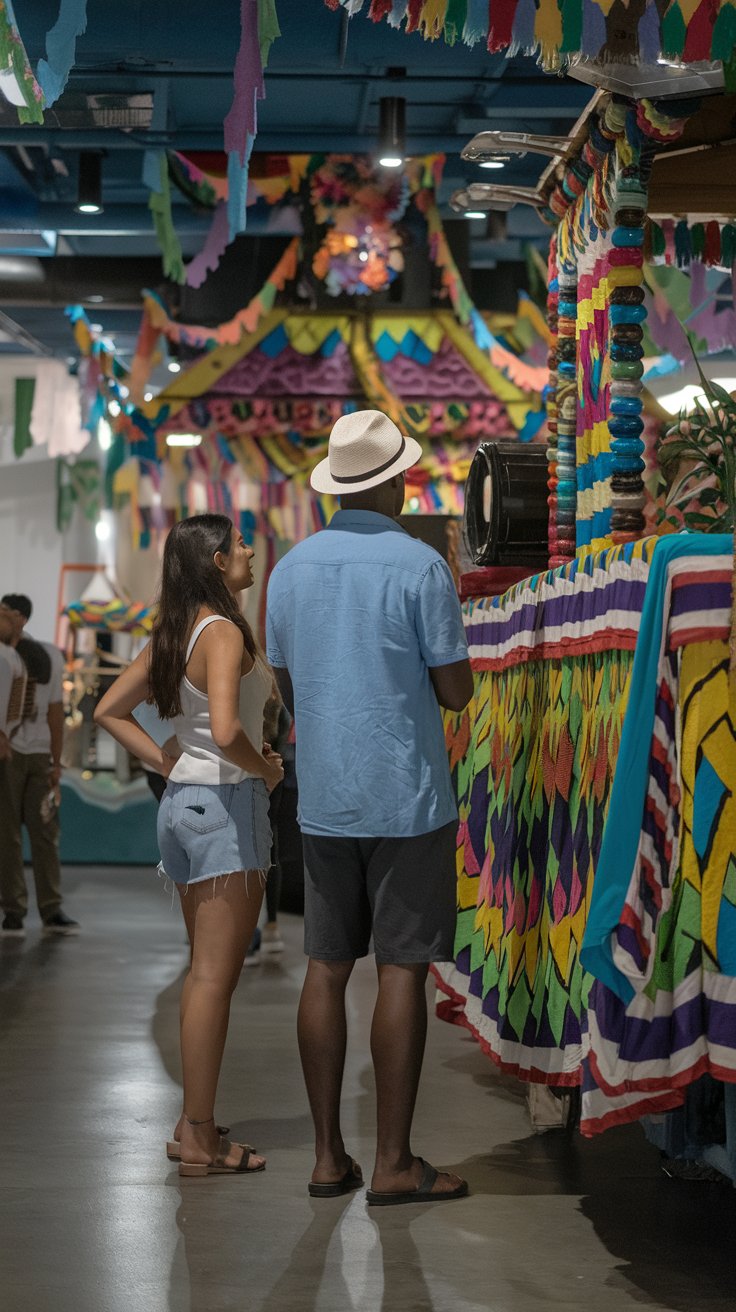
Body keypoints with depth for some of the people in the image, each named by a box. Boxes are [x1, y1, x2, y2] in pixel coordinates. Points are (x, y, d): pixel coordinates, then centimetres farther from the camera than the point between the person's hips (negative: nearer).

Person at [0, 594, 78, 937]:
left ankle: (51, 910, 9)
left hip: (39, 754, 4)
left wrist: (57, 762, 10)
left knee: (45, 833, 4)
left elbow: (55, 710, 13)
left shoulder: (49, 656, 10)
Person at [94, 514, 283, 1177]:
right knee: (215, 977, -4)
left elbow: (109, 710, 16)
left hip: (182, 800, 9)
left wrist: (167, 763, 12)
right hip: (227, 802, -9)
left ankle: (194, 1122, 23)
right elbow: (225, 731, -28)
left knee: (206, 972, 17)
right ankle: (201, 1140, 0)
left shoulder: (172, 636, 10)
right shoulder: (224, 632, -15)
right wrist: (267, 770, -10)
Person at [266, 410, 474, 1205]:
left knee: (327, 968, 8)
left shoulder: (291, 568, 7)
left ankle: (329, 1155, 12)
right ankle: (393, 1162, 1)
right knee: (402, 970, -1)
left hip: (323, 800, 5)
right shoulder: (419, 567, -10)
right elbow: (456, 691, -8)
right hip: (406, 796, -5)